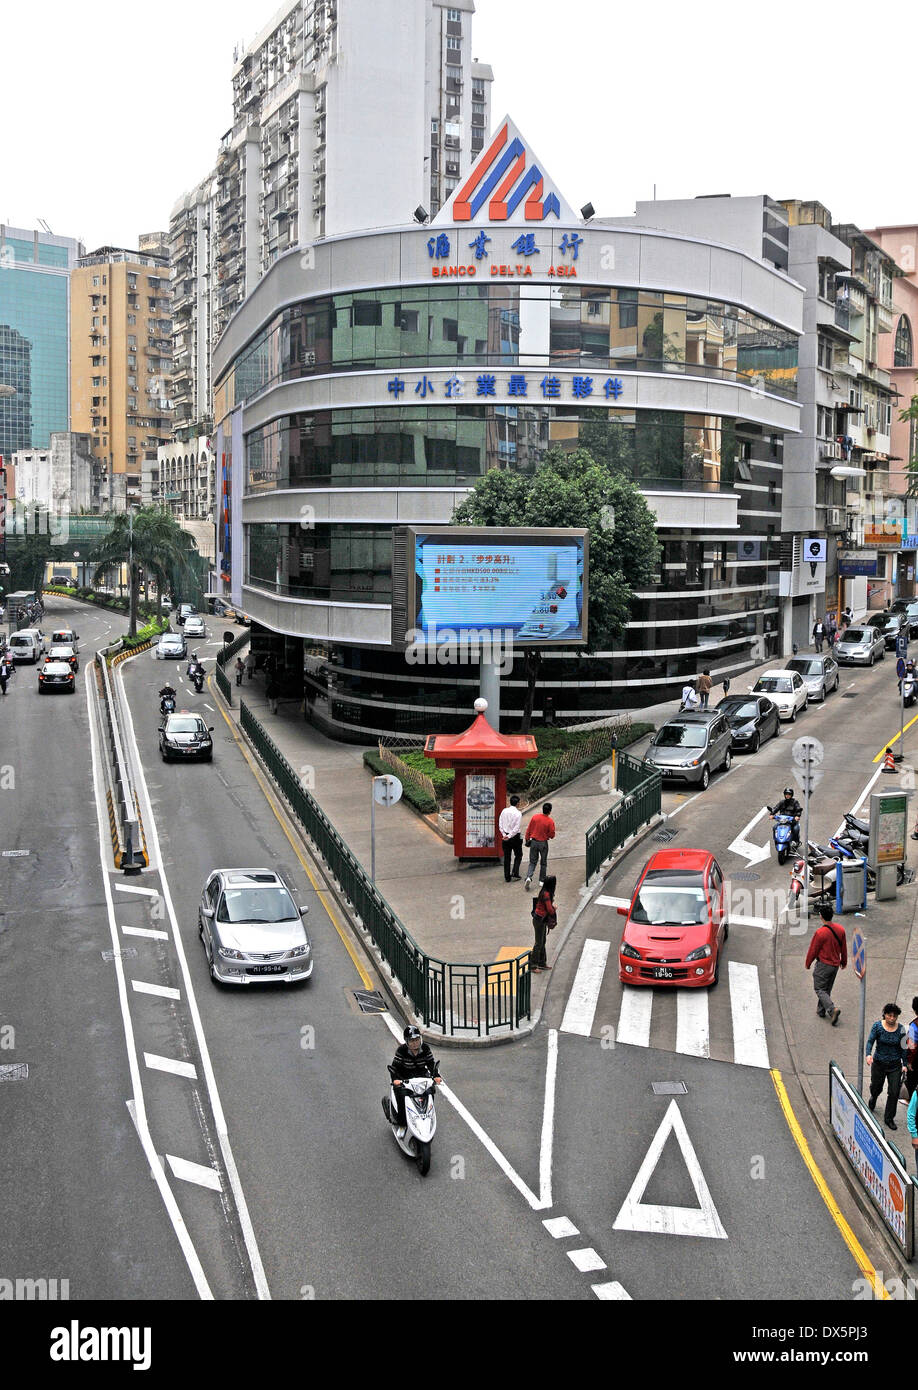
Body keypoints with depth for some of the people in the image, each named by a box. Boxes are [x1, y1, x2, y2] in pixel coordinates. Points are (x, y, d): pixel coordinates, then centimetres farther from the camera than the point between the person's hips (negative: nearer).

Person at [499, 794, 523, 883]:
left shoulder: (504, 811, 2)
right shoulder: (518, 813, -12)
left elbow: (500, 825, 1)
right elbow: (517, 828, -17)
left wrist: (504, 835, -1)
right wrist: (510, 836, -13)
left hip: (505, 836, 4)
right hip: (515, 837, -4)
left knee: (507, 857, 10)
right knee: (518, 855, 14)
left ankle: (507, 877, 12)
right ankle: (515, 873, 2)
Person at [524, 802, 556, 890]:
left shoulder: (535, 817, -6)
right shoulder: (550, 821, -14)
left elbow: (528, 830, 0)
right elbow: (552, 835, -9)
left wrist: (527, 840, 10)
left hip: (534, 842, 2)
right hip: (543, 843, -2)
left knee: (532, 862, 9)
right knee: (543, 863, 15)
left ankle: (529, 877, -12)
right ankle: (542, 881, 20)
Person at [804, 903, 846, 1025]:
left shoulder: (820, 933, -24)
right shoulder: (840, 929, -5)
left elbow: (813, 950, -13)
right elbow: (844, 948, 8)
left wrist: (808, 963, 3)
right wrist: (844, 961, 24)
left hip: (823, 965, -6)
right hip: (835, 965, 6)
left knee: (820, 989, 4)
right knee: (827, 989, 21)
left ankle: (833, 1010, -13)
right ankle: (821, 1010, 29)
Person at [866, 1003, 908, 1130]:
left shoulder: (900, 1029, -5)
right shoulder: (878, 1026, -10)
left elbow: (902, 1048, 3)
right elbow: (870, 1041, -16)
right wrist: (869, 1054, -33)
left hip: (895, 1065, 0)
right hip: (879, 1063, 0)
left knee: (894, 1092, -4)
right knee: (876, 1087, 17)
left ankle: (889, 1119, 11)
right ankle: (873, 1099, 54)